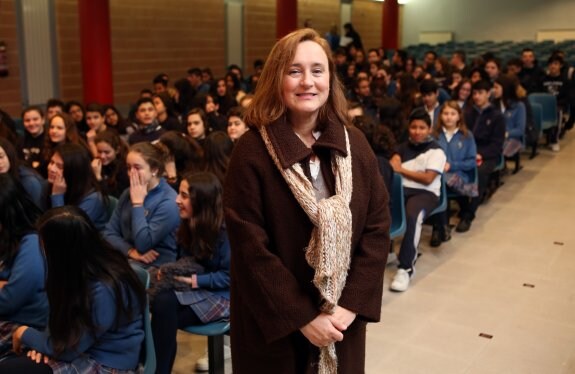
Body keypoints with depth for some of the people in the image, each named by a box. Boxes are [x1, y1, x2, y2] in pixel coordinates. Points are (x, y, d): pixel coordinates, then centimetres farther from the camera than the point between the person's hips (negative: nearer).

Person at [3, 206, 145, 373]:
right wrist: (44, 340, -8)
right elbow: (64, 317, 10)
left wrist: (25, 333, -6)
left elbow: (67, 349, -20)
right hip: (85, 348, 8)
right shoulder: (89, 266, -5)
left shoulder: (103, 291, -29)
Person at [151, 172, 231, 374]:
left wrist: (196, 280, -23)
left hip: (221, 296, -7)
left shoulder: (225, 231, -19)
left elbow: (230, 276, -18)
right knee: (160, 301, -24)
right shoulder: (190, 224, 6)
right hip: (196, 289, 7)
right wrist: (170, 270, -6)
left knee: (165, 304, -28)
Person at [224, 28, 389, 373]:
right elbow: (250, 247, -15)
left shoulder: (355, 144, -1)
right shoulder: (251, 151, -12)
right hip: (273, 323, -3)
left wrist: (351, 304, -11)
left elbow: (378, 226, -3)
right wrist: (303, 317, -16)